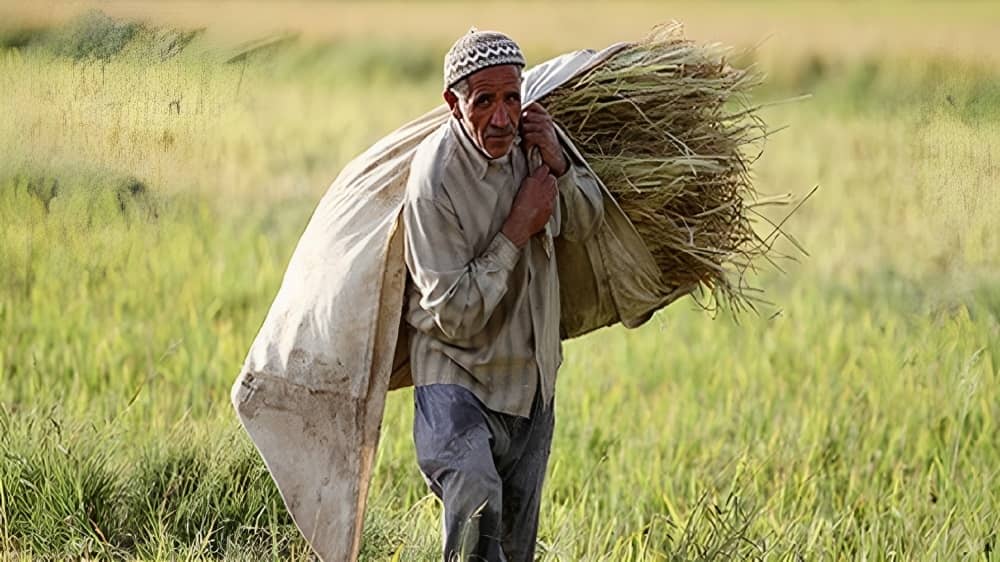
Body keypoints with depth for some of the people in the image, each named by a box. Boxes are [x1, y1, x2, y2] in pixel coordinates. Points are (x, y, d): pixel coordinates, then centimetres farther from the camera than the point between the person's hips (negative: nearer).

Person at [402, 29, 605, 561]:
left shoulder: (524, 138, -3)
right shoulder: (433, 182, -23)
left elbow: (586, 222, 14)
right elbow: (455, 316, -22)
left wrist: (558, 165, -7)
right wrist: (518, 230, -20)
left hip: (531, 379, 7)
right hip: (457, 378, -7)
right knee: (476, 501, -35)